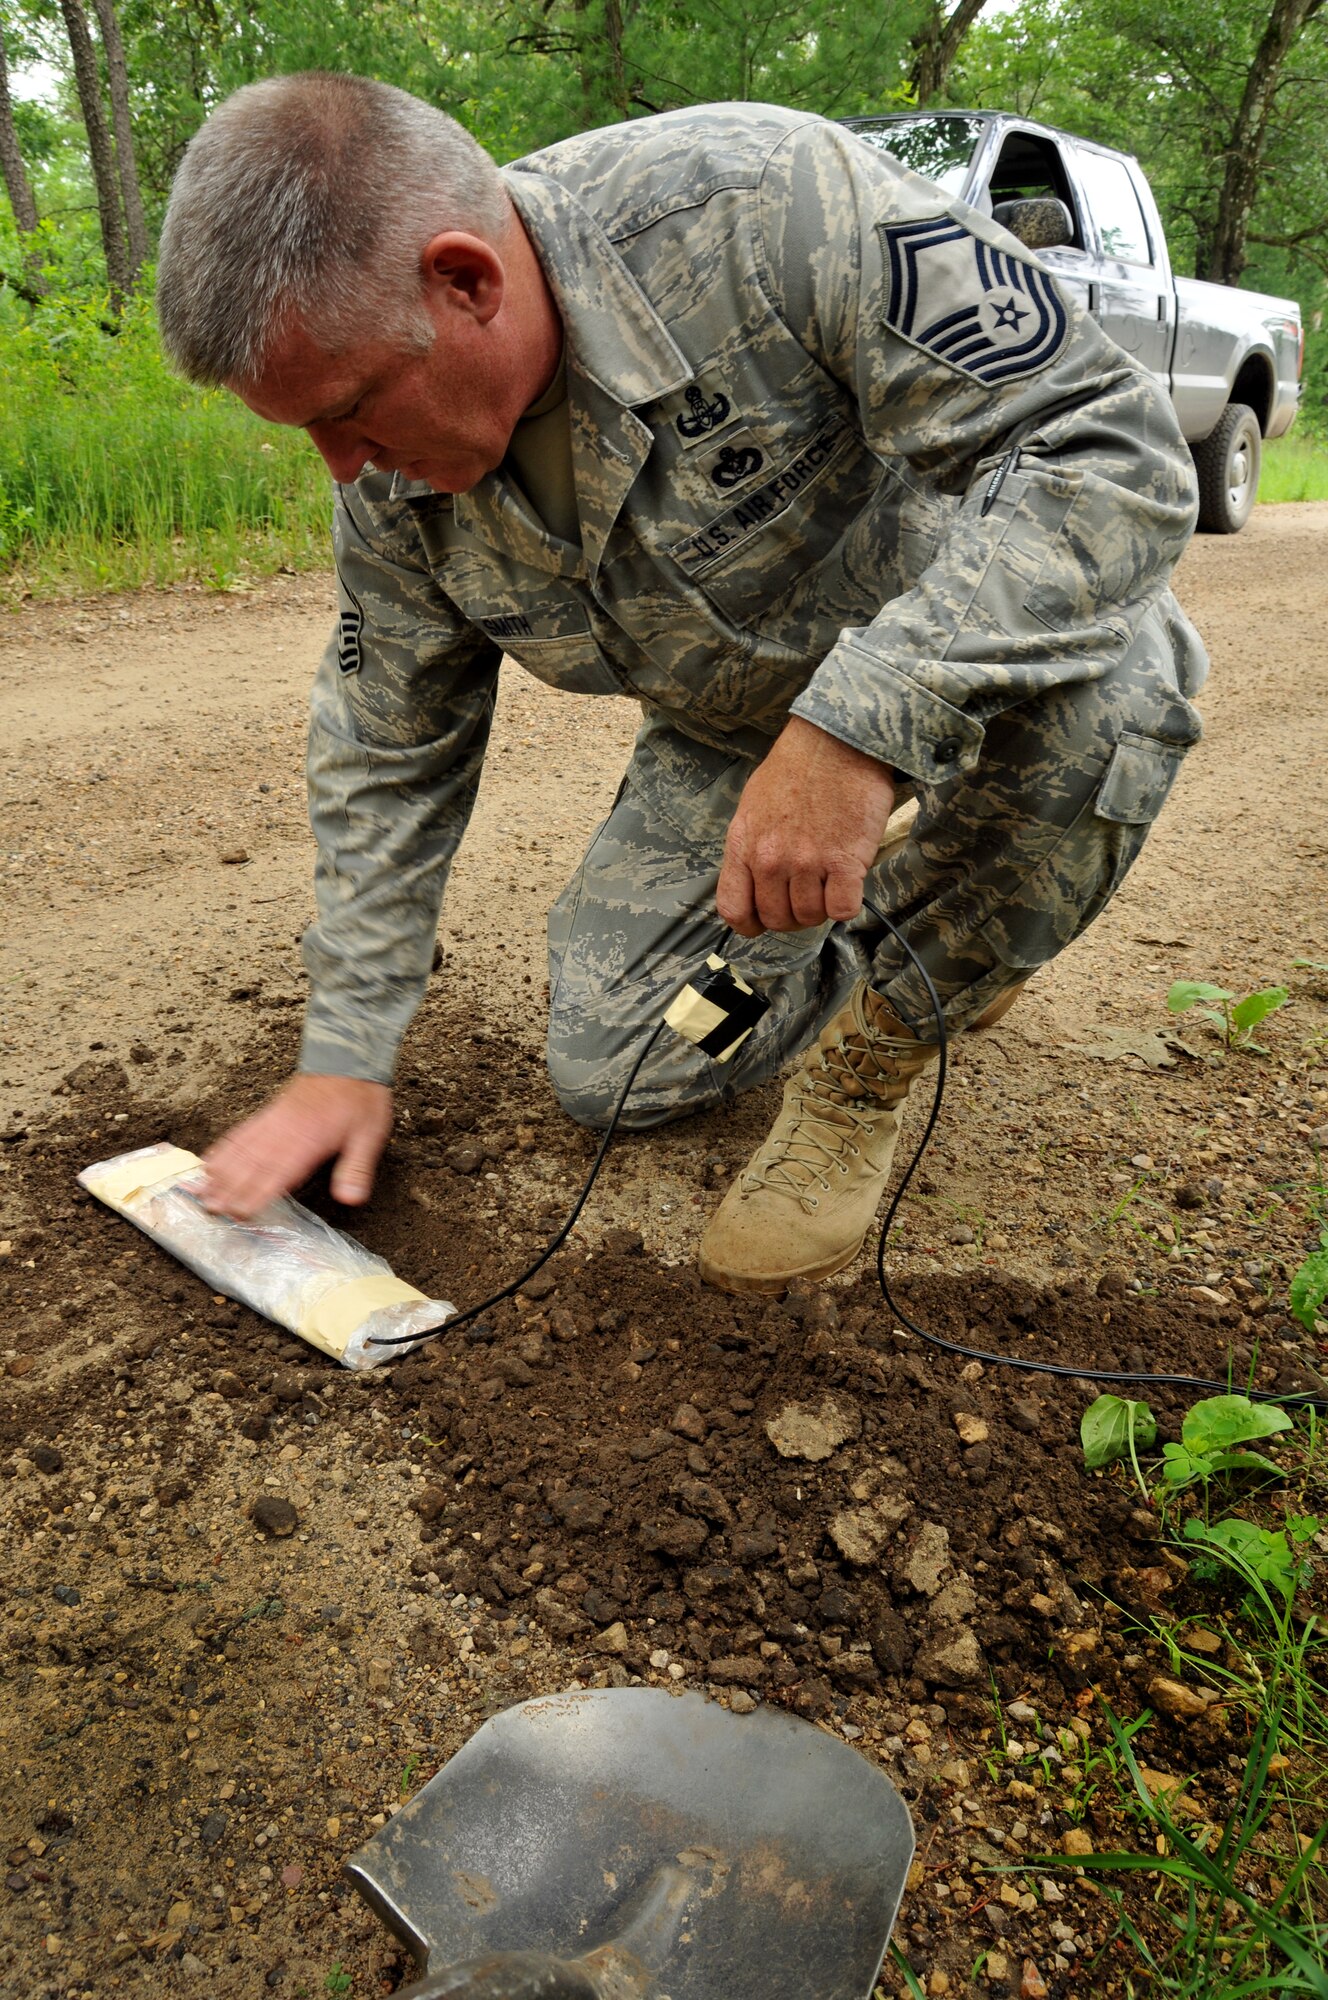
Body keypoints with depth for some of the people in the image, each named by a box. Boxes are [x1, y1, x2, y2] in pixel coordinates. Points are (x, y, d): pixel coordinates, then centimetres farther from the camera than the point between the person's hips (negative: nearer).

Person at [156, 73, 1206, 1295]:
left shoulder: (770, 204, -32)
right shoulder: (392, 490, -13)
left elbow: (1115, 446, -34)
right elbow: (387, 758, -1)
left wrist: (860, 729, -45)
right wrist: (346, 1056, -3)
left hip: (969, 643, -4)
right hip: (730, 733, 5)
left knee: (1097, 688, -39)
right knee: (610, 1075, -3)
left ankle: (871, 1055, -13)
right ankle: (873, 923, 22)